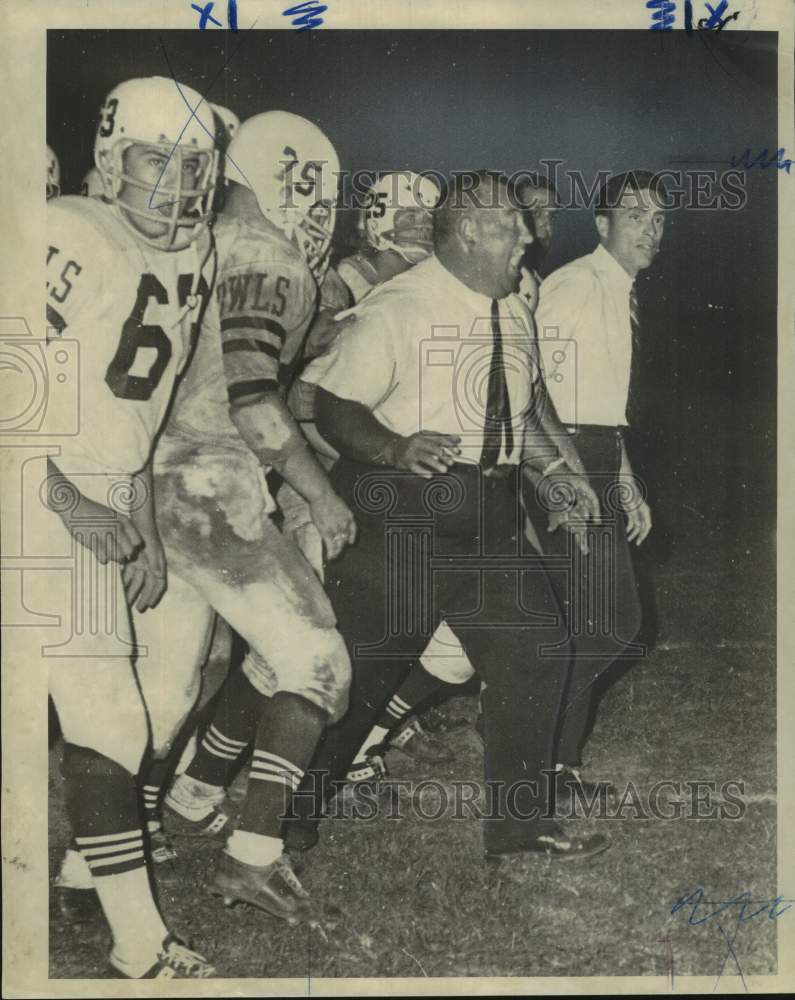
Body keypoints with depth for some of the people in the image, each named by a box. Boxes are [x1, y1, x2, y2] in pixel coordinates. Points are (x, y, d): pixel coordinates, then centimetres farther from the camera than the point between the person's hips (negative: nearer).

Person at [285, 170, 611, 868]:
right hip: (405, 514, -7)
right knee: (361, 669, -1)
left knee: (536, 647, 6)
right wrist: (395, 448, -31)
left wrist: (552, 468, 16)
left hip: (490, 517, 8)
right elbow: (331, 403, -16)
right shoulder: (397, 307, -13)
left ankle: (519, 826, 22)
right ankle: (293, 818, 23)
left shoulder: (512, 309, 13)